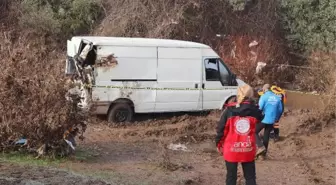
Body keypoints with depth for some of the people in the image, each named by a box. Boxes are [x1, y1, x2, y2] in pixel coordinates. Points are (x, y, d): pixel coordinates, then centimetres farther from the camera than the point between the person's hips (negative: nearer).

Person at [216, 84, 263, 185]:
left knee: (231, 177, 11)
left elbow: (221, 128, -4)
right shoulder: (255, 110, -5)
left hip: (231, 149, -1)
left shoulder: (229, 110, -9)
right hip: (248, 150, 1)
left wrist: (219, 144, 9)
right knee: (250, 177, 13)